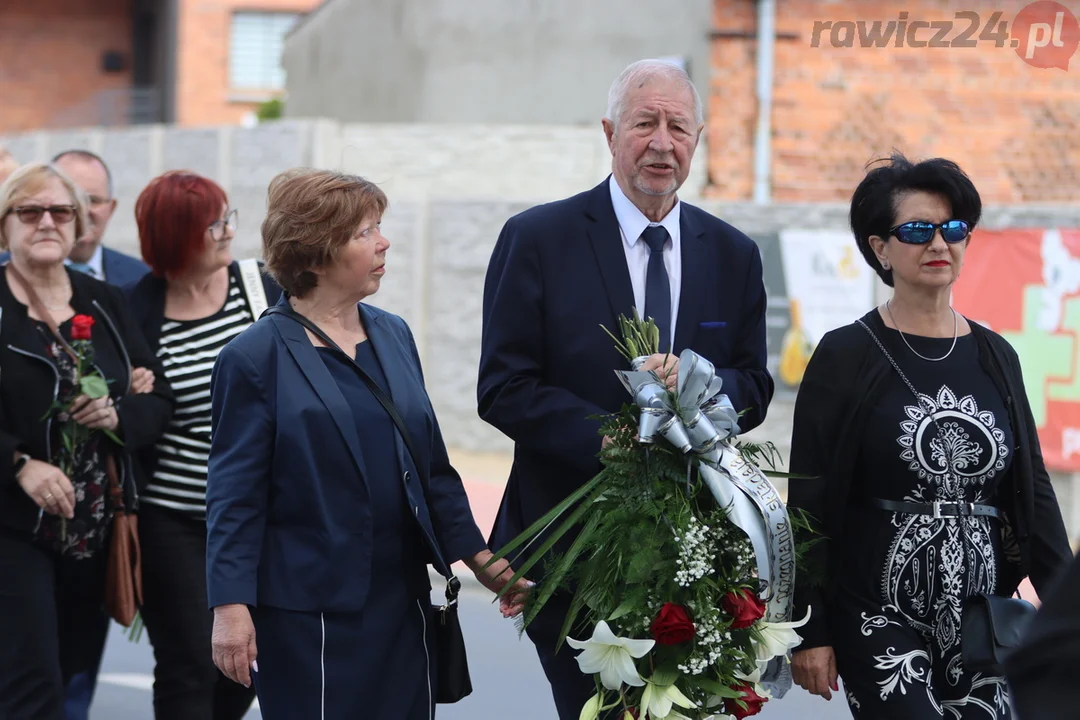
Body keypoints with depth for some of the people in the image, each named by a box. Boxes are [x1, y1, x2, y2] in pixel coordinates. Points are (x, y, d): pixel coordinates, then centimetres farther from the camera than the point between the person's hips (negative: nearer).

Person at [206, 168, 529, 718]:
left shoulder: (393, 336, 12)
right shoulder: (256, 357, -6)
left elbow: (431, 465, 17)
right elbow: (235, 494, -8)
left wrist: (479, 558, 12)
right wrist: (231, 606, -14)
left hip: (402, 601, 6)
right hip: (309, 617, -6)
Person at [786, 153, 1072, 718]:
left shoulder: (996, 358, 10)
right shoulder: (845, 357, -1)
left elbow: (1033, 488, 10)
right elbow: (809, 502, -2)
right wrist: (810, 631, -7)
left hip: (982, 625, 4)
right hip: (879, 622, -4)